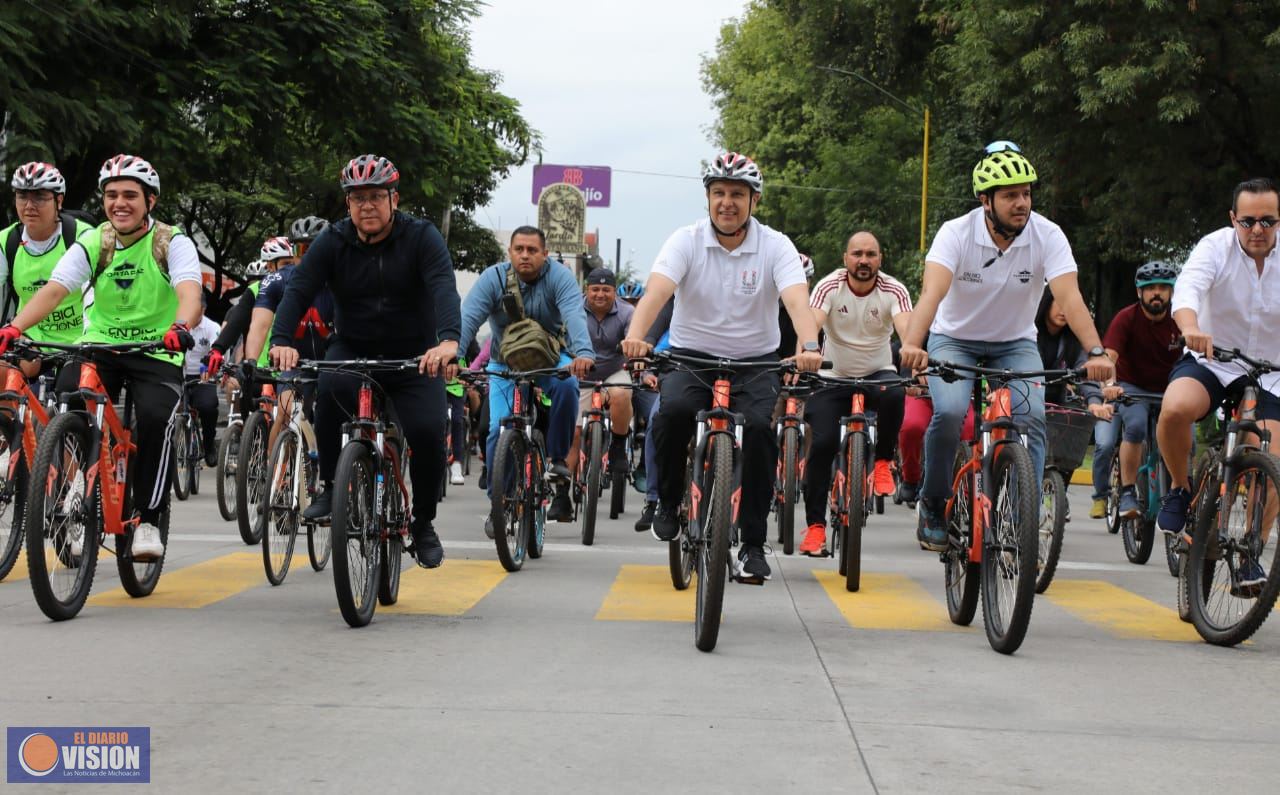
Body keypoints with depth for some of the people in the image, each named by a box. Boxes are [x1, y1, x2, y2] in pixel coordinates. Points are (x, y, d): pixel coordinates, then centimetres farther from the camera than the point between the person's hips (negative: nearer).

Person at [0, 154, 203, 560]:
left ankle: (148, 520, -14)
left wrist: (180, 327, -49)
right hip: (99, 345, 2)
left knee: (155, 418, -30)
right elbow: (53, 290, -15)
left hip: (157, 353, -2)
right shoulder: (92, 244, -1)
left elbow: (190, 294, -26)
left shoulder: (172, 243, -8)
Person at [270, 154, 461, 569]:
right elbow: (298, 291, -17)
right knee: (331, 385, -33)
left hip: (413, 357, -1)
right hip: (352, 351, 1)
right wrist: (282, 341, -37)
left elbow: (444, 287, -27)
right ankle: (330, 487, -16)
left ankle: (423, 523, 5)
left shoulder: (421, 237, -11)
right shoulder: (333, 242, -6)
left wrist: (448, 339, -47)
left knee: (427, 432, -21)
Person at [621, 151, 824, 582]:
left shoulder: (775, 246, -7)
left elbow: (797, 299, -24)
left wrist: (808, 346, -45)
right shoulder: (686, 241, -7)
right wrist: (635, 335, -43)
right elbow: (657, 290, -23)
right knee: (675, 409, -31)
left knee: (757, 426, -27)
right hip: (691, 354, 0)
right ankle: (668, 499, -3)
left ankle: (753, 544, -12)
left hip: (755, 361, 0)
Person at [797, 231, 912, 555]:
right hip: (833, 376, 0)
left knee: (894, 395, -34)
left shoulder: (893, 291, -12)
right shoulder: (829, 286, -12)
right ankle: (815, 525, -4)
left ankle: (883, 462, -9)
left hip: (877, 373, 0)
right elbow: (811, 323, -29)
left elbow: (905, 327, -29)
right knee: (822, 444, -15)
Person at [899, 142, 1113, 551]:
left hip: (1015, 344, 2)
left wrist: (1096, 352, -46)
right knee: (949, 412, -27)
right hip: (955, 339, -2)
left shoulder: (1047, 236, -18)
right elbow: (932, 292, -37)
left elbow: (1070, 297, -30)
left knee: (1031, 417, -22)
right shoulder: (957, 233, -22)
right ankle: (934, 504, -3)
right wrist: (912, 345, -55)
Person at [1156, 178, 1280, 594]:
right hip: (1211, 361, -2)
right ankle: (1181, 489, -5)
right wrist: (1191, 328, -53)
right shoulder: (1216, 247, -13)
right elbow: (1188, 286, -31)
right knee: (1174, 409, -33)